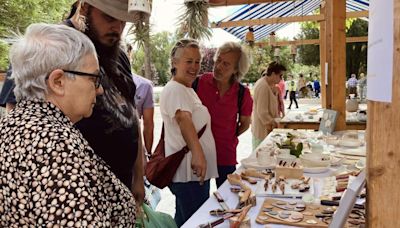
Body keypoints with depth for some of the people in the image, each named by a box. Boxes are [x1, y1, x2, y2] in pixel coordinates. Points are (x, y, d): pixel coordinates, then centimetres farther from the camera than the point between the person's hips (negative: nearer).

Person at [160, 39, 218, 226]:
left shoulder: (188, 90, 17)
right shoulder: (174, 89, -15)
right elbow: (183, 118, -33)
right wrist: (197, 152, -45)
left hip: (198, 170, 10)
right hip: (188, 174, -10)